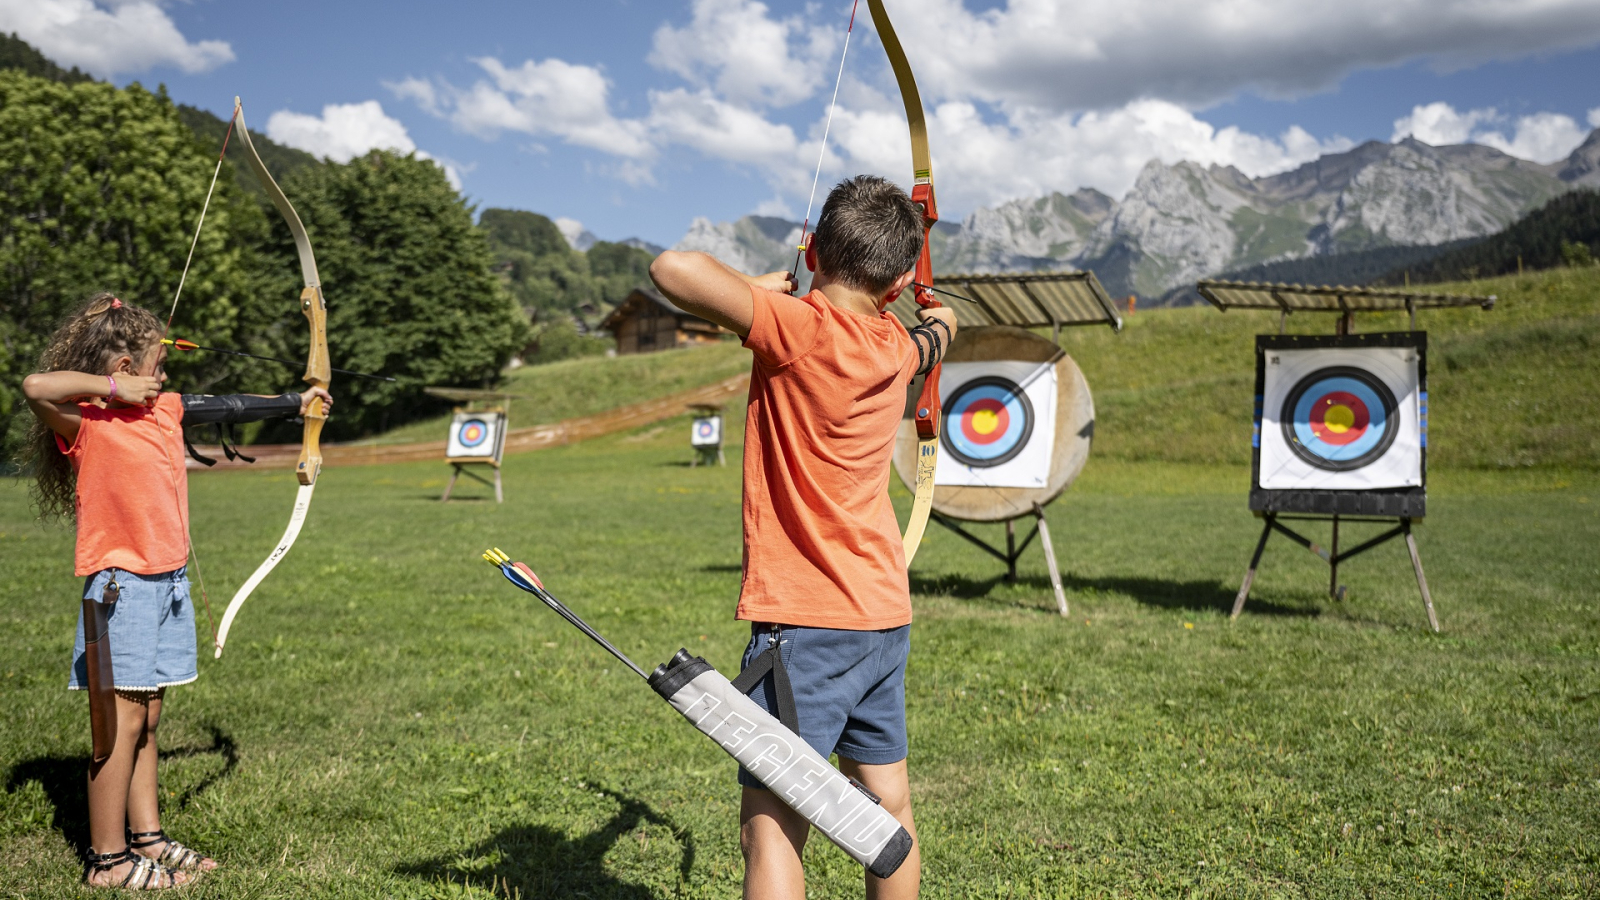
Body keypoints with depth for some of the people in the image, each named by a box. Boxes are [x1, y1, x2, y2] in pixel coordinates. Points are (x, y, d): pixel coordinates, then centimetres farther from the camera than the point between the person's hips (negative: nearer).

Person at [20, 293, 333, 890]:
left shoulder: (163, 411, 11)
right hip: (122, 583, -8)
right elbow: (36, 386, -31)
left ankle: (147, 839, 23)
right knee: (123, 717, -3)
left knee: (145, 717, 14)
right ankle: (107, 859, 7)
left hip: (168, 581, 8)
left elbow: (229, 408, 23)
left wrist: (295, 402, 30)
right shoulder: (85, 423, -11)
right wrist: (112, 386, -19)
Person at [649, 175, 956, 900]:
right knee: (889, 813, 19)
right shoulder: (895, 346, 5)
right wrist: (939, 322, 54)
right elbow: (933, 335, 30)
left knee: (770, 830, -5)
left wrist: (763, 285, -8)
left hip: (805, 622, -8)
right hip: (884, 619, 8)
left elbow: (673, 269, -28)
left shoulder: (800, 325, -17)